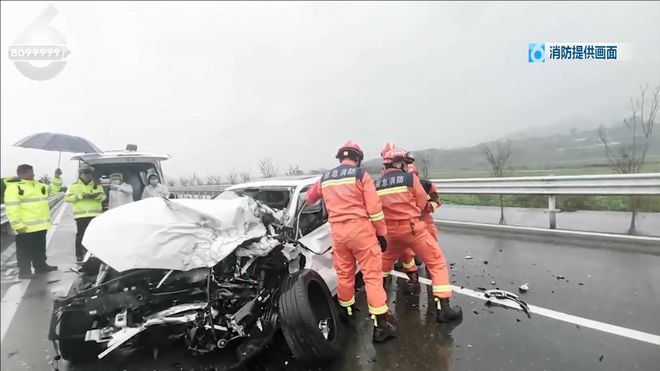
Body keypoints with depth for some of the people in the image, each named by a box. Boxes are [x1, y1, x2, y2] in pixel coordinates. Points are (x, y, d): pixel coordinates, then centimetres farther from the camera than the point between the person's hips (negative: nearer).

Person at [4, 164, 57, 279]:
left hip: (40, 225, 8)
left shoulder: (38, 185, 13)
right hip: (26, 227, -8)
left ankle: (41, 266, 28)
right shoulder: (14, 187, -13)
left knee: (39, 248, 17)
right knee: (25, 250, 1)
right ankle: (24, 271, 9)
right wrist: (17, 225, -23)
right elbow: (11, 208, -18)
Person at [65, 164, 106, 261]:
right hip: (81, 215, -2)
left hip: (95, 215, 2)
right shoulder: (74, 186, 9)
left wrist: (97, 195, -15)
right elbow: (67, 198, -1)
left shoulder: (97, 185, 15)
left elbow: (103, 196, 7)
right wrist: (81, 196, -12)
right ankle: (79, 256, 8)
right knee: (81, 235, -1)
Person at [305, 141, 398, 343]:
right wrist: (381, 233, -1)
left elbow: (308, 198, 27)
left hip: (337, 231, 5)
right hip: (360, 228, -5)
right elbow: (374, 208, -9)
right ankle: (381, 323, 2)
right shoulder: (361, 174, -5)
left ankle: (346, 311, 37)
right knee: (372, 274, 1)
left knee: (344, 272, 19)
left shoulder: (325, 178, 11)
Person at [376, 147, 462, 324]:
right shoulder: (410, 178, -7)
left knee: (386, 260, 30)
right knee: (437, 262, 5)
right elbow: (421, 202, 1)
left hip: (391, 231, 5)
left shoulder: (377, 184, 3)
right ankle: (443, 308, 2)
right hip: (412, 228, -4)